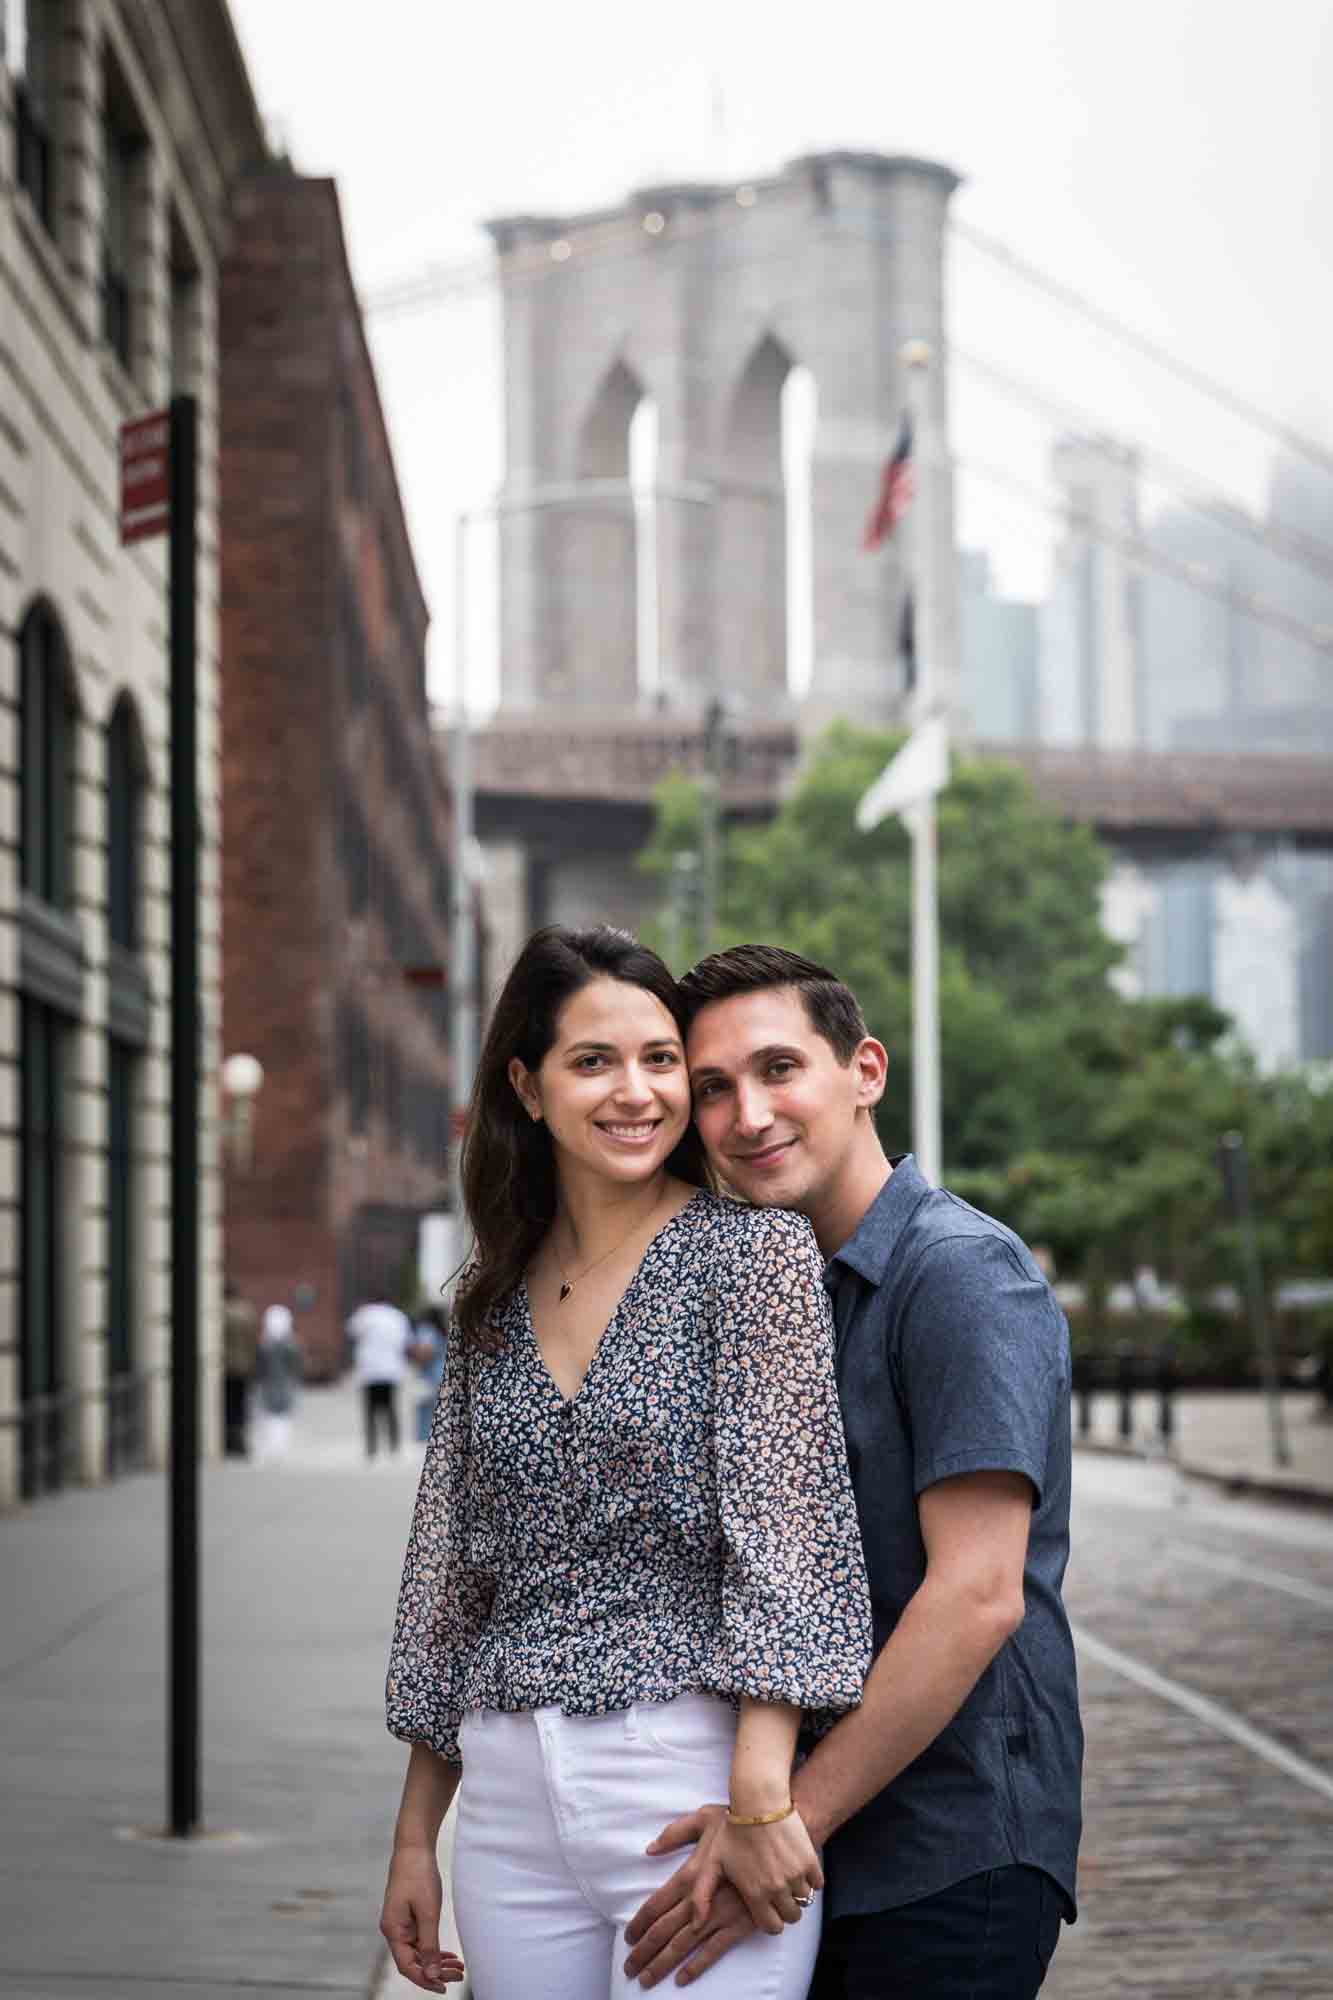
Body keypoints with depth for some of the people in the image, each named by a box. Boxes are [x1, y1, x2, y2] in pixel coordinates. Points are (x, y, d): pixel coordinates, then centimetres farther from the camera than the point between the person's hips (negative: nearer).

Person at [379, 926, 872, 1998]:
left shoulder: (754, 1249, -3)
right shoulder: (494, 1301, 12)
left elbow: (786, 1511, -11)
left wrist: (759, 1795, -19)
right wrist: (415, 1838, 15)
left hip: (693, 1773, -5)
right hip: (511, 1801, 5)